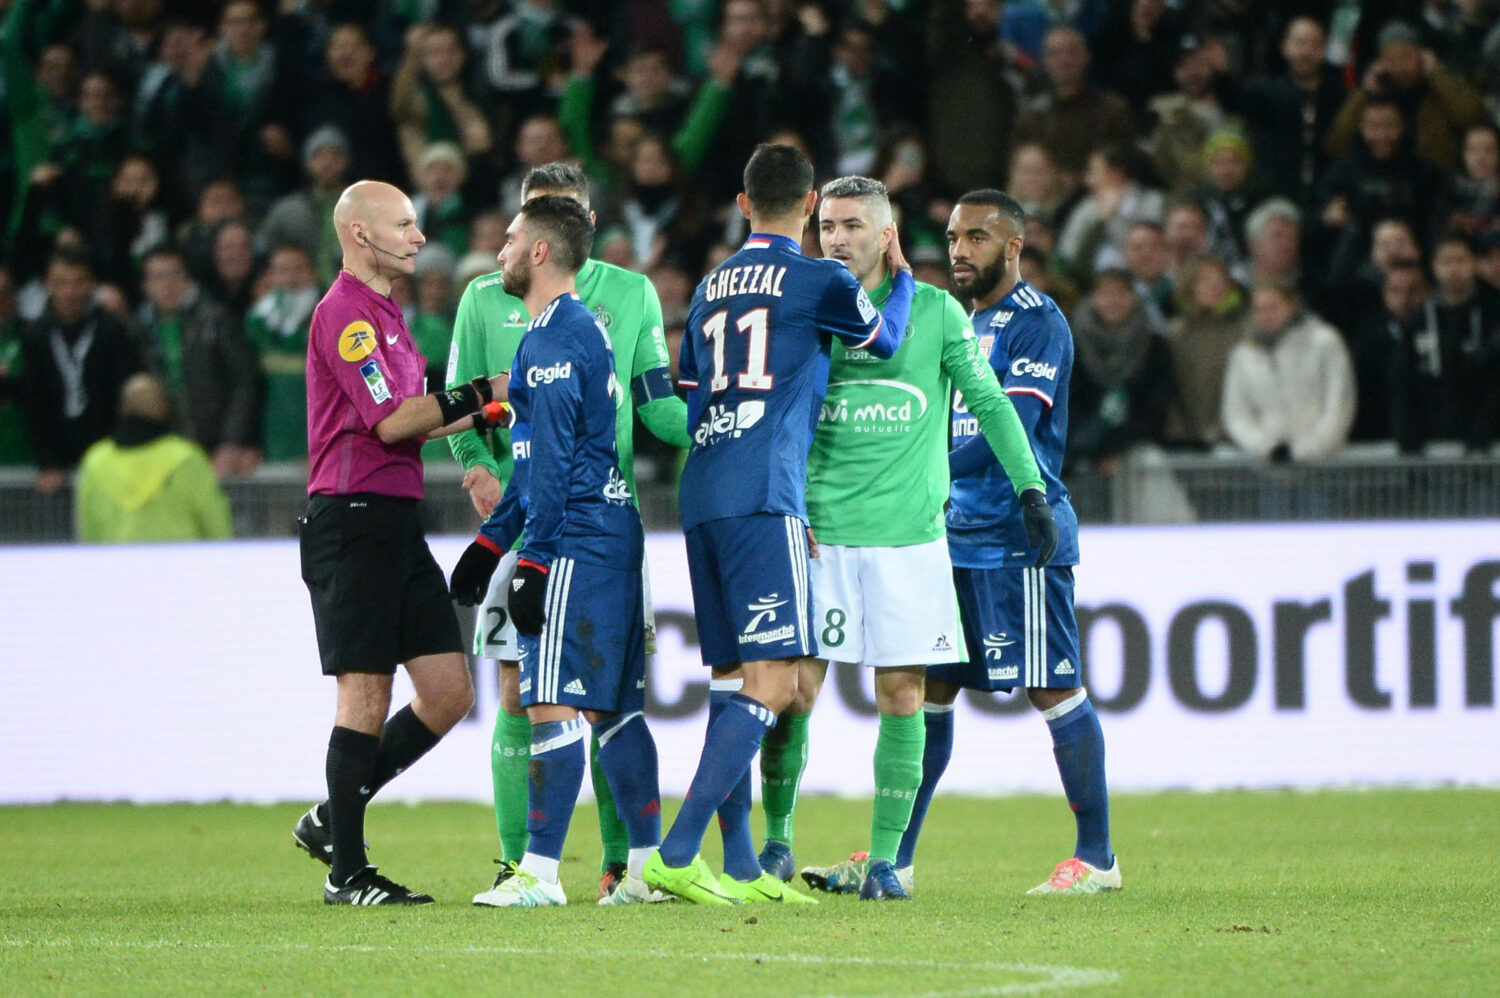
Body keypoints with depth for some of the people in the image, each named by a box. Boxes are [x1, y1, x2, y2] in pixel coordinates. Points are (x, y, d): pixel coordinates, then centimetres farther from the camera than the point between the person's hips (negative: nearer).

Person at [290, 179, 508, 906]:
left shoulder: (382, 313, 20)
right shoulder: (345, 313, -12)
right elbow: (389, 421, -19)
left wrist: (479, 410, 17)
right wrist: (478, 395, -14)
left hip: (396, 520, 10)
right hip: (353, 514, -10)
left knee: (448, 691, 6)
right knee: (367, 693, -7)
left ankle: (331, 820, 16)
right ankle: (346, 870, 0)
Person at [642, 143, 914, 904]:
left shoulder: (712, 287, 18)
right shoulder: (817, 280, -1)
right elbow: (885, 338, 19)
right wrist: (900, 273, 36)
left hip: (702, 495, 8)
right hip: (763, 498, -8)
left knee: (738, 681, 11)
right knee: (772, 682, -10)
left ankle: (742, 868, 8)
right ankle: (676, 854, -21)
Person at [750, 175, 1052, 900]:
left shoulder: (933, 311, 3)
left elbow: (988, 402, 7)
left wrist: (1030, 486, 1)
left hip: (908, 535, 0)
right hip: (817, 533, 0)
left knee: (901, 696, -2)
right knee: (794, 687, -4)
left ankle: (883, 859, 5)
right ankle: (776, 837, 14)